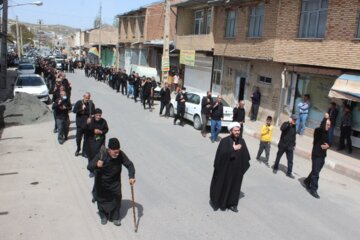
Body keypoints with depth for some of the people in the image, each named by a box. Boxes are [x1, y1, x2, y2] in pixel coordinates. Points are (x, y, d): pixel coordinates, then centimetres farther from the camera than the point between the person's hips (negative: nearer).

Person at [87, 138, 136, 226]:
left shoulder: (121, 155, -24)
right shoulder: (101, 155, -29)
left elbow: (129, 165, -13)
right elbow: (89, 167, -27)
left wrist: (131, 177, -28)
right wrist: (96, 165, -50)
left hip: (115, 182, 1)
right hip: (102, 182, -1)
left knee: (117, 197, 0)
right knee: (102, 199, 13)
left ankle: (115, 217, 23)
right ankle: (103, 216, 39)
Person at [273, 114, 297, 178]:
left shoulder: (294, 127, 9)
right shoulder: (286, 124, -6)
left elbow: (294, 136, 17)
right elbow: (282, 128, -29)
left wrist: (294, 144, 16)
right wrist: (289, 123, -31)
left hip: (290, 146, 4)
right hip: (282, 145, -4)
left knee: (290, 160, 0)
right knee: (278, 157, 10)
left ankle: (289, 173, 6)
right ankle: (275, 168, 27)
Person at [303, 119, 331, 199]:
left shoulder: (327, 133, 11)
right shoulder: (318, 130, -9)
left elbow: (329, 143, 16)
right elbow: (321, 128, -32)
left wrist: (327, 146, -7)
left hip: (323, 155, 7)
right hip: (316, 155, -7)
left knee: (315, 171, 18)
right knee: (315, 173, -7)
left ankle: (307, 181, 40)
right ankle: (313, 190, -2)